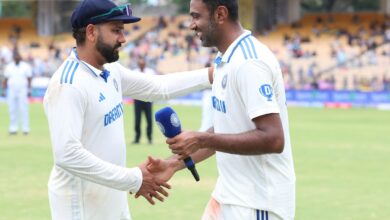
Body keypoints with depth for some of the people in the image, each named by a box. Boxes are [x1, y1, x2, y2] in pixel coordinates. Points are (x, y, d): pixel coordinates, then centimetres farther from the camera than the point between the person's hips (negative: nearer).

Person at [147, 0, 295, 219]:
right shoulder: (224, 61, 11)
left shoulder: (249, 62, -20)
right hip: (229, 196, 9)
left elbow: (273, 139, -26)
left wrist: (202, 140, -22)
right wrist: (176, 162, 7)